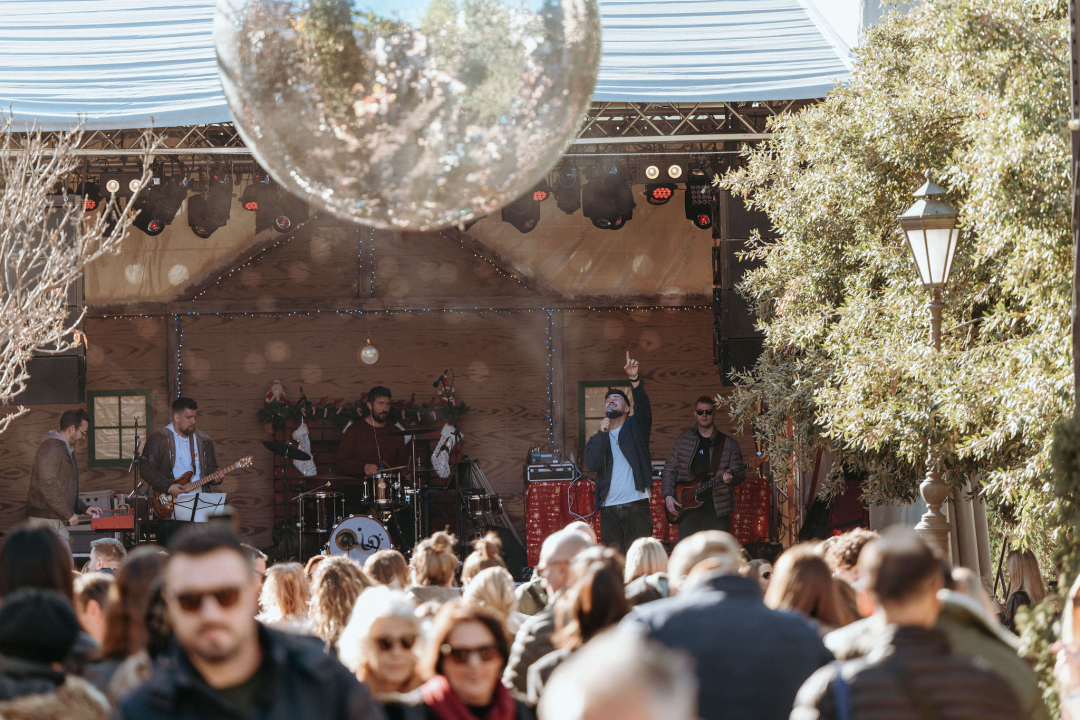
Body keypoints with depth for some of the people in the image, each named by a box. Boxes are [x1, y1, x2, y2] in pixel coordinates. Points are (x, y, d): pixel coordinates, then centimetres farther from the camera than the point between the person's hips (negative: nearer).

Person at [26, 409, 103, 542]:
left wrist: (84, 508, 21)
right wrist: (69, 514, -17)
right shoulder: (51, 448, -13)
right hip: (46, 520, -10)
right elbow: (48, 487, -21)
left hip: (59, 519, 10)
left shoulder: (67, 450, 22)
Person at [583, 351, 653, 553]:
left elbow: (642, 405, -8)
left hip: (636, 506, -2)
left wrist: (634, 379, -24)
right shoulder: (596, 440, 18)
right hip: (609, 510, 2)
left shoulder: (635, 427, 13)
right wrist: (602, 433, -6)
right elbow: (593, 465, -1)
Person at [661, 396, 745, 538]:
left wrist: (730, 478, -17)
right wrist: (668, 495, 0)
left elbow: (740, 474, 7)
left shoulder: (729, 443, 8)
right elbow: (669, 470, 13)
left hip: (717, 509, -1)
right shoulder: (682, 441, 13)